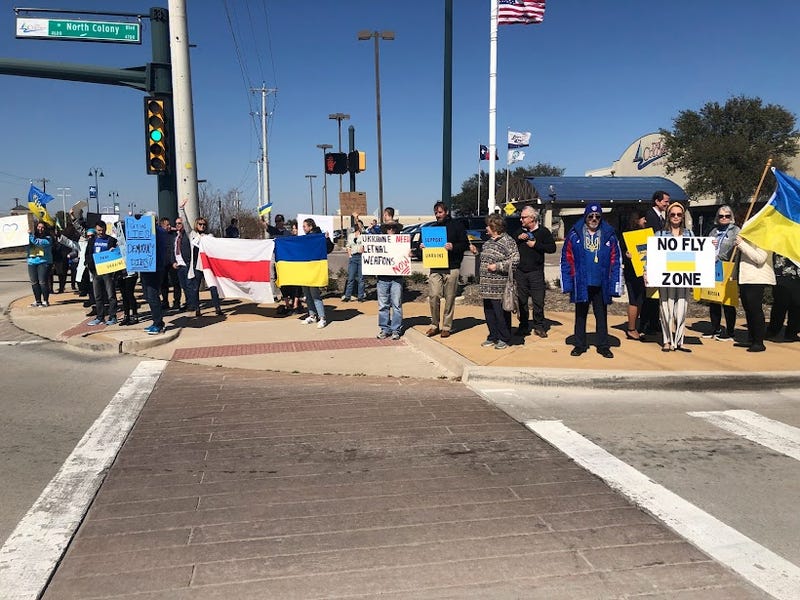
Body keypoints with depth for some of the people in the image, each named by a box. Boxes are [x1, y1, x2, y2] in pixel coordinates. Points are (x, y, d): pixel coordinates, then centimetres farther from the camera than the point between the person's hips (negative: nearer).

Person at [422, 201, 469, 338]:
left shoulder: (457, 226, 6)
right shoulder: (432, 228, 18)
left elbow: (465, 244, 1)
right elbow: (428, 244, 25)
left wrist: (453, 247, -17)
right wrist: (423, 246, 2)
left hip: (451, 268, -3)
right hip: (435, 268, 3)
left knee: (449, 299, 1)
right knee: (433, 296, -7)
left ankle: (446, 326, 10)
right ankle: (435, 324, 8)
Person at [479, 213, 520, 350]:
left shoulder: (508, 241, -8)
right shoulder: (488, 242, 18)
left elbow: (515, 260, -16)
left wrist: (497, 266, -17)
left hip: (500, 287, -8)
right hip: (487, 286, 8)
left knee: (501, 313, -1)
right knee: (489, 313, 12)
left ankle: (504, 339, 10)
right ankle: (492, 337, 23)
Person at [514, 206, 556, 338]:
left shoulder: (543, 232, 0)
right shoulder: (520, 231, 13)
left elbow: (552, 248, -7)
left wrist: (535, 245, -11)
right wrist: (518, 239, -3)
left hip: (536, 272, -4)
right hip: (520, 272, 4)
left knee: (538, 301, -2)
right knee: (521, 301, 6)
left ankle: (539, 326, 9)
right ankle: (523, 326, 16)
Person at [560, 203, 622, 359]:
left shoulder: (609, 235, 2)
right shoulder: (574, 235, -1)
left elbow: (615, 261, 2)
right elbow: (567, 259, -1)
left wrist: (615, 284, -4)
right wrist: (568, 282, -6)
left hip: (601, 284, 0)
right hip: (581, 283, 0)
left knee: (602, 315, 10)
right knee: (580, 315, 11)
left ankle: (603, 346, 20)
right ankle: (580, 345, 22)